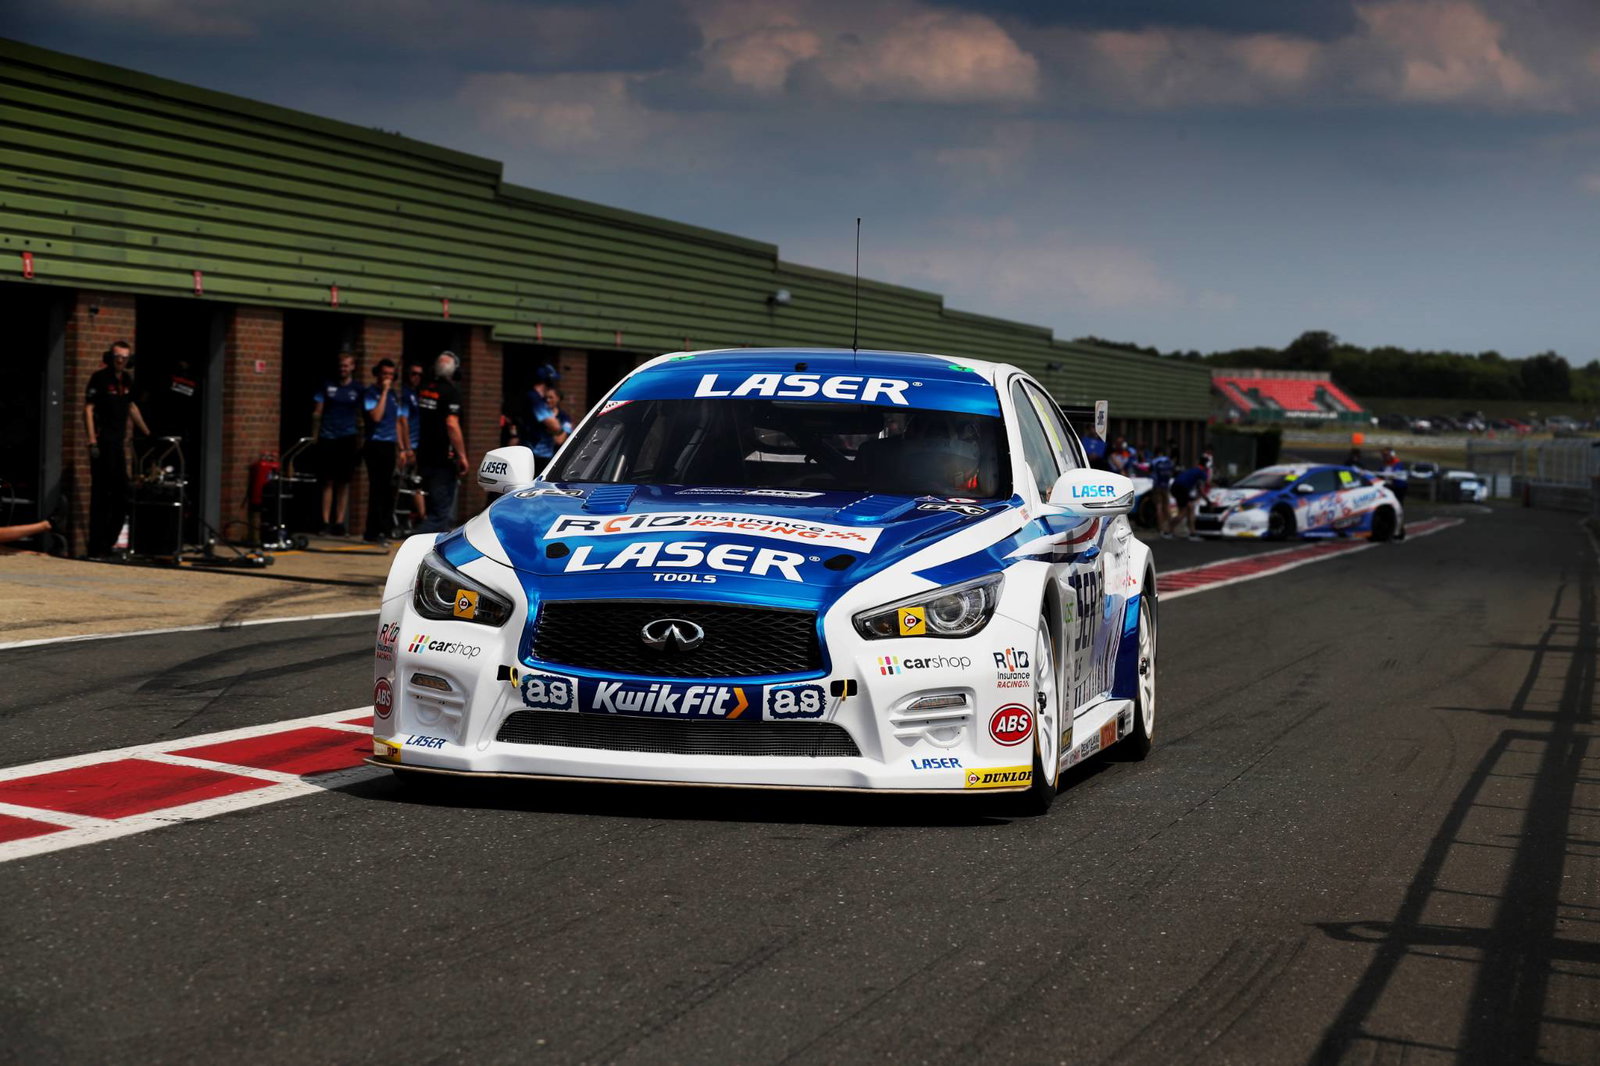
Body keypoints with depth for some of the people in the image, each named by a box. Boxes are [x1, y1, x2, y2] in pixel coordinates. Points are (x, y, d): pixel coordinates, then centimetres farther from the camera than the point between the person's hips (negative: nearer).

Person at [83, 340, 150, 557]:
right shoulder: (99, 377, -8)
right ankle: (96, 547, -4)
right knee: (101, 495, -7)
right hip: (102, 443, -7)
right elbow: (88, 409, -12)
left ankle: (108, 543, 16)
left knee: (122, 495, 7)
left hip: (119, 442, 7)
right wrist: (92, 442, -19)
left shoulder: (127, 379, 13)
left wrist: (148, 433, 29)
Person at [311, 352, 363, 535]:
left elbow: (360, 417, 7)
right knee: (328, 481, -1)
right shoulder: (327, 386, 8)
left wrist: (359, 444, 1)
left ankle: (339, 522, 5)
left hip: (347, 439, 0)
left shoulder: (357, 389, 7)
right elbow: (317, 413, 9)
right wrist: (314, 437, 1)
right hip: (327, 438, 0)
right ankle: (325, 522, 0)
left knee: (343, 483, 2)